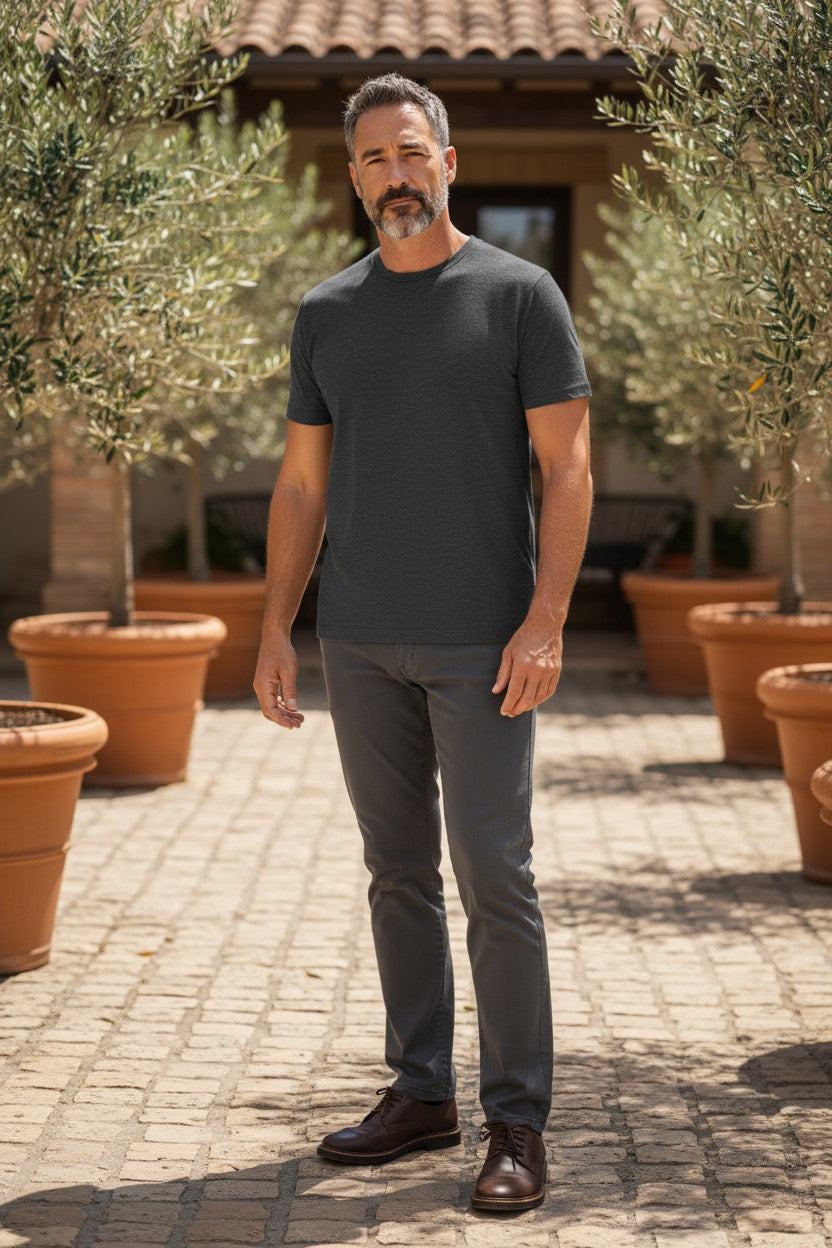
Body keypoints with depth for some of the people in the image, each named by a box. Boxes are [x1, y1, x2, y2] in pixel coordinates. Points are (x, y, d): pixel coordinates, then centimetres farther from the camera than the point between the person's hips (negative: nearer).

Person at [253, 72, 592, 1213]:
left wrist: (546, 620, -14)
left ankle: (518, 1123, 3)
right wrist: (275, 629, 6)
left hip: (481, 645, -4)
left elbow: (567, 467, -4)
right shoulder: (326, 314, 11)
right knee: (399, 875, 11)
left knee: (495, 878, -5)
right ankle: (421, 1094, 21)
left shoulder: (519, 295, -1)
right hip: (362, 644, 4)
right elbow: (302, 485, 13)